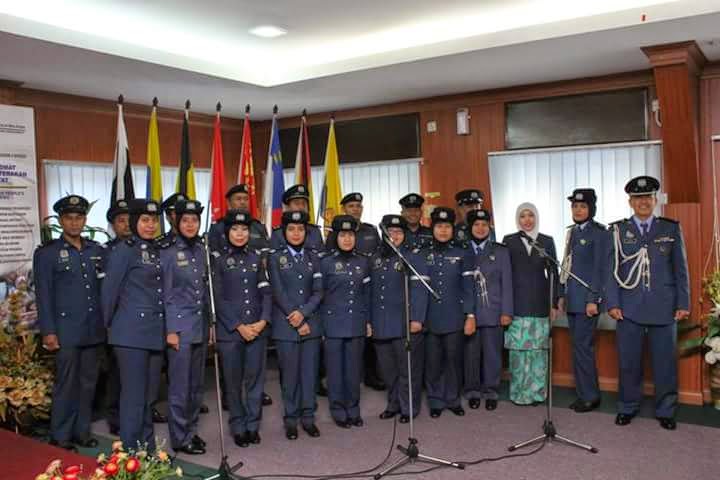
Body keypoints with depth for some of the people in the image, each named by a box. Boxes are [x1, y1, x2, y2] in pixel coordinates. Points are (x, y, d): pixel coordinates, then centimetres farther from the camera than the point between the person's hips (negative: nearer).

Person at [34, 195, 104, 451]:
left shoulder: (96, 250, 11)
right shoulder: (46, 253, 0)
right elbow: (43, 295, -3)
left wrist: (107, 322, 8)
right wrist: (48, 331, -9)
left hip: (93, 331, 4)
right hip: (66, 331, -4)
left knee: (88, 383, 11)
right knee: (66, 385, 1)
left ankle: (82, 432, 25)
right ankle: (60, 438, 15)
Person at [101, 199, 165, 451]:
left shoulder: (156, 251, 13)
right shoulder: (125, 250, -8)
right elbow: (108, 291, -5)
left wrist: (166, 329, 14)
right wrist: (110, 326, 3)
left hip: (155, 333, 7)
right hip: (132, 334, -7)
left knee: (148, 395, 14)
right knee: (134, 395, 0)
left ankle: (148, 449, 25)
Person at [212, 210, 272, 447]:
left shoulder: (256, 257, 9)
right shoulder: (218, 258, -1)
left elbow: (266, 292, 6)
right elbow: (218, 298, -6)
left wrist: (263, 321, -8)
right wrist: (239, 326, -12)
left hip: (258, 328, 3)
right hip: (229, 330, -3)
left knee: (255, 379, 7)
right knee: (234, 382, 7)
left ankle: (253, 426, 22)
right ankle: (238, 428, 22)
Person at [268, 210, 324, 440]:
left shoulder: (313, 257, 9)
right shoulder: (275, 258, 1)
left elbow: (318, 291, 3)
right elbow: (278, 293, -6)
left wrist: (303, 313, -13)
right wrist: (297, 322, -10)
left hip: (311, 324, 3)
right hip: (286, 326, -2)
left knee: (310, 372, 5)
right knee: (290, 374, 2)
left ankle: (308, 417, 17)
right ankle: (291, 419, 14)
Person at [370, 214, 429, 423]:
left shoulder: (413, 257, -5)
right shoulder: (375, 259, 11)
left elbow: (419, 290, -11)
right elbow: (370, 290, 13)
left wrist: (416, 319, -17)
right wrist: (369, 320, 12)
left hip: (406, 325, -5)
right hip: (381, 325, 5)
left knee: (408, 368, 4)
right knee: (387, 368, 14)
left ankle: (409, 408, 18)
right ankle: (394, 404, 30)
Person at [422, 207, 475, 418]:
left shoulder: (462, 255, 4)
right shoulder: (423, 256, 5)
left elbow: (468, 287, 2)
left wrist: (470, 315, -3)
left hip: (454, 318, 0)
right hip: (430, 318, 0)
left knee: (454, 359, 6)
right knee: (433, 361, 5)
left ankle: (453, 400, 22)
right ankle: (436, 401, 19)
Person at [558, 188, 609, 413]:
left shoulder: (599, 232, -8)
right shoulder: (572, 232, 13)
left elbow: (601, 268, -12)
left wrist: (593, 299, -16)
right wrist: (562, 294, 15)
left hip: (587, 299, -7)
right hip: (572, 299, 7)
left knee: (582, 346, -5)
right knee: (580, 346, 11)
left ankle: (589, 396, 6)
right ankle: (585, 393, 20)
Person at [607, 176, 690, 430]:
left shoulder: (671, 229, 8)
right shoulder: (618, 230, 5)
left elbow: (681, 269, 7)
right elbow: (613, 270, 3)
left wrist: (683, 303, 2)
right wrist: (613, 303, -4)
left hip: (664, 308, 1)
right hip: (630, 308, 0)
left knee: (665, 361, 5)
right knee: (628, 361, 5)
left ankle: (665, 411, 19)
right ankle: (628, 407, 19)